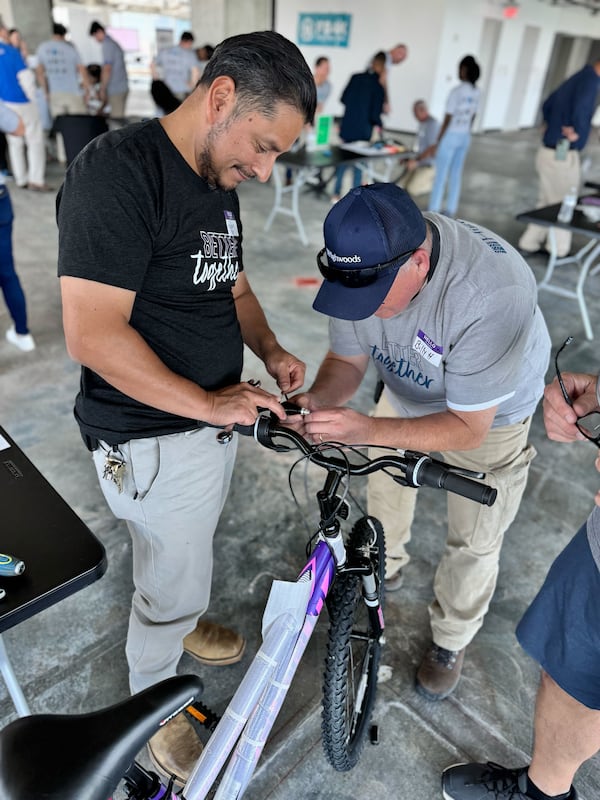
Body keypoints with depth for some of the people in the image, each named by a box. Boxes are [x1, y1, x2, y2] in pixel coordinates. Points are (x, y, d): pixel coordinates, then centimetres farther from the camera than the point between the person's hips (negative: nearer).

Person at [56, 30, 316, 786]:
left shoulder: (218, 182, 6)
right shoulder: (117, 170, -22)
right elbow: (93, 335, -27)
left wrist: (269, 350, 0)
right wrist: (206, 403, -23)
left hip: (213, 415, 8)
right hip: (153, 439, -8)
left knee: (184, 554, 29)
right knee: (177, 578, 11)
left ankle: (173, 617, 59)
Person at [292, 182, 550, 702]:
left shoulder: (491, 294, -44)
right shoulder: (363, 264, -26)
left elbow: (468, 426, -36)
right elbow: (348, 359, -14)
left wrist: (368, 430, -48)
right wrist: (320, 398, -37)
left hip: (490, 412, -4)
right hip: (407, 393, 5)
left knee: (474, 542, 7)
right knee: (384, 485, 21)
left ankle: (451, 641, 36)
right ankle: (385, 569, 52)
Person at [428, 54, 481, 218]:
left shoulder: (456, 91, -16)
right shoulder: (477, 93, 3)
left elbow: (448, 118, -16)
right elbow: (472, 117, 11)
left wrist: (438, 141, -12)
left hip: (450, 135, -6)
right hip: (465, 136, 6)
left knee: (441, 175, -1)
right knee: (456, 173, 12)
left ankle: (434, 210, 2)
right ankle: (451, 209, 18)